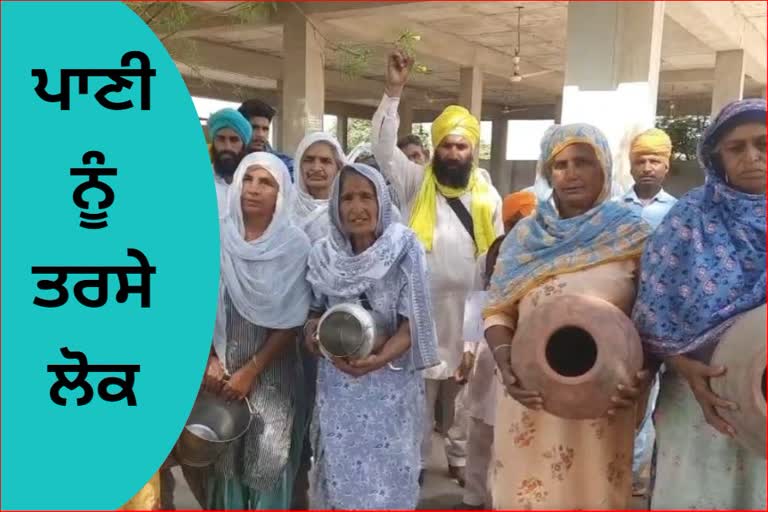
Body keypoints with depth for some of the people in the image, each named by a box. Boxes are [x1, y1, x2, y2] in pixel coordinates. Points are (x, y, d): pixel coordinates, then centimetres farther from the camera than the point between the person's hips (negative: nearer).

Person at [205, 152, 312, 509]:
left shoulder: (295, 244, -9)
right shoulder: (217, 237, -5)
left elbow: (292, 320, -8)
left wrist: (251, 371, -10)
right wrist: (208, 359, -5)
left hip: (273, 368, -1)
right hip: (222, 363, 2)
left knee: (270, 455, -3)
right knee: (224, 452, 8)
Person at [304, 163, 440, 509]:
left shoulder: (404, 250, -9)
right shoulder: (323, 255, 1)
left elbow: (413, 322, -11)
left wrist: (378, 359, -25)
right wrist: (312, 330, -9)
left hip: (390, 385, -3)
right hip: (337, 386, 3)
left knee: (386, 473, 6)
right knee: (339, 471, 12)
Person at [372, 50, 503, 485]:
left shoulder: (488, 194, 5)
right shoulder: (415, 183, 0)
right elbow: (383, 145, -13)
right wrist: (394, 92, -21)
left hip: (467, 307, 2)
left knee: (462, 389, 14)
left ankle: (460, 457, 30)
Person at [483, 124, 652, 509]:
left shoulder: (632, 235, -1)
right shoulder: (525, 235, 3)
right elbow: (497, 311, 2)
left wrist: (645, 372, -18)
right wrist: (505, 362, -15)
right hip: (533, 397, 1)